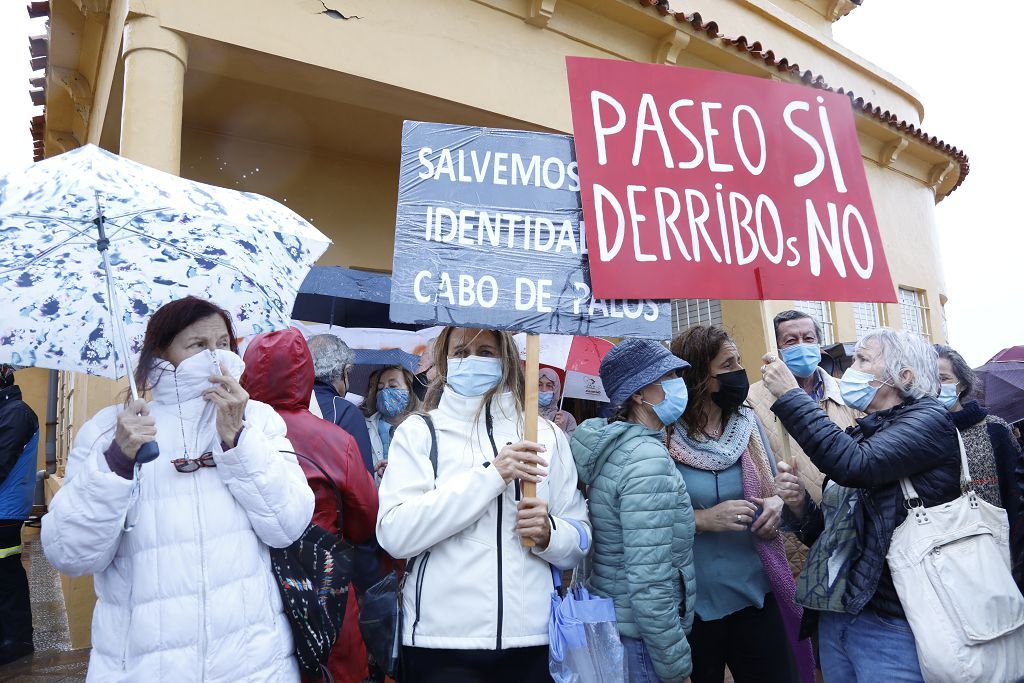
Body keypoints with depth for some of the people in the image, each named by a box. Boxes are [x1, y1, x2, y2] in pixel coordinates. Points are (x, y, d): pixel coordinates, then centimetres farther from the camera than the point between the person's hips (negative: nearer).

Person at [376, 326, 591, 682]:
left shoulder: (545, 434, 6)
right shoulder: (418, 431, -1)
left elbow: (580, 541, 7)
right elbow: (394, 535, -15)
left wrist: (548, 535, -14)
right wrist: (491, 474, -20)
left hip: (532, 638, 3)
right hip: (441, 642, -2)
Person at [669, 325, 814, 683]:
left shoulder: (748, 422, 2)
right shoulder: (663, 438, -14)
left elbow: (773, 485, 14)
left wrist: (776, 503, -8)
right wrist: (704, 519, -22)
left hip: (756, 593, 4)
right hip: (690, 603, -4)